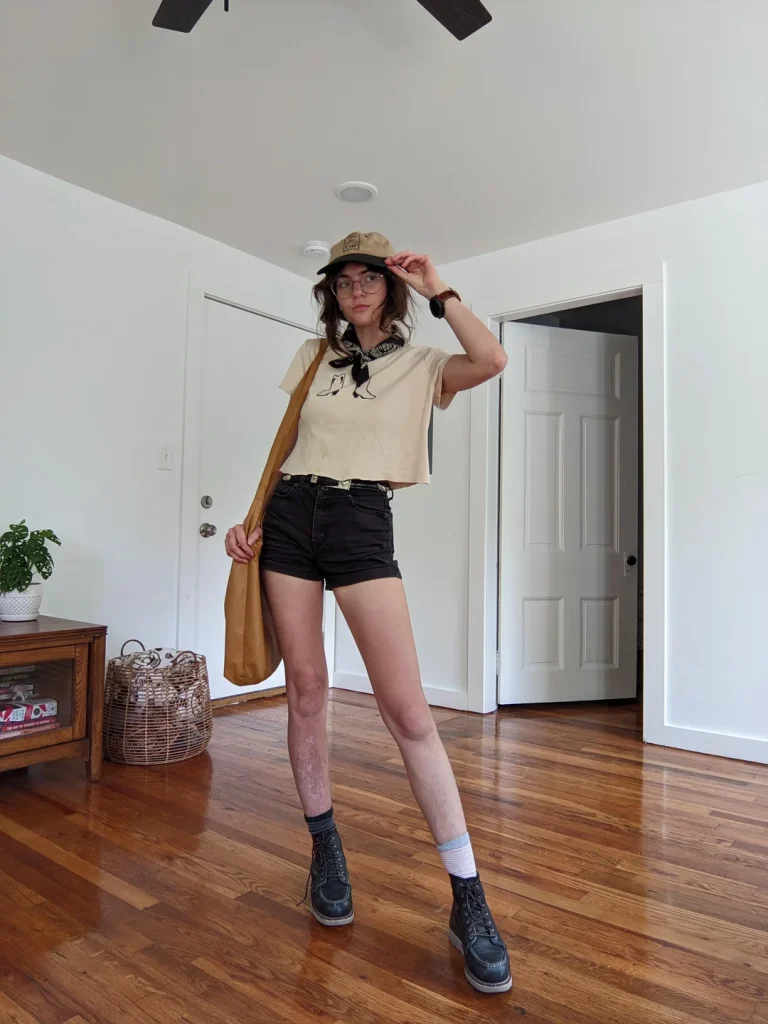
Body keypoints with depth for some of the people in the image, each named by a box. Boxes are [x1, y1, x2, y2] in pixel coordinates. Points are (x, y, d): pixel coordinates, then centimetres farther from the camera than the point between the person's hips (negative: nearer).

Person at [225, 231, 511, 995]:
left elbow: (491, 360, -12)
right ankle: (326, 851, 26)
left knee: (407, 708, -11)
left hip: (362, 521, -3)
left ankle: (468, 900, 0)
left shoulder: (419, 365, 9)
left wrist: (437, 289, -1)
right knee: (305, 688, 5)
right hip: (290, 516, 4)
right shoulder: (312, 355, 19)